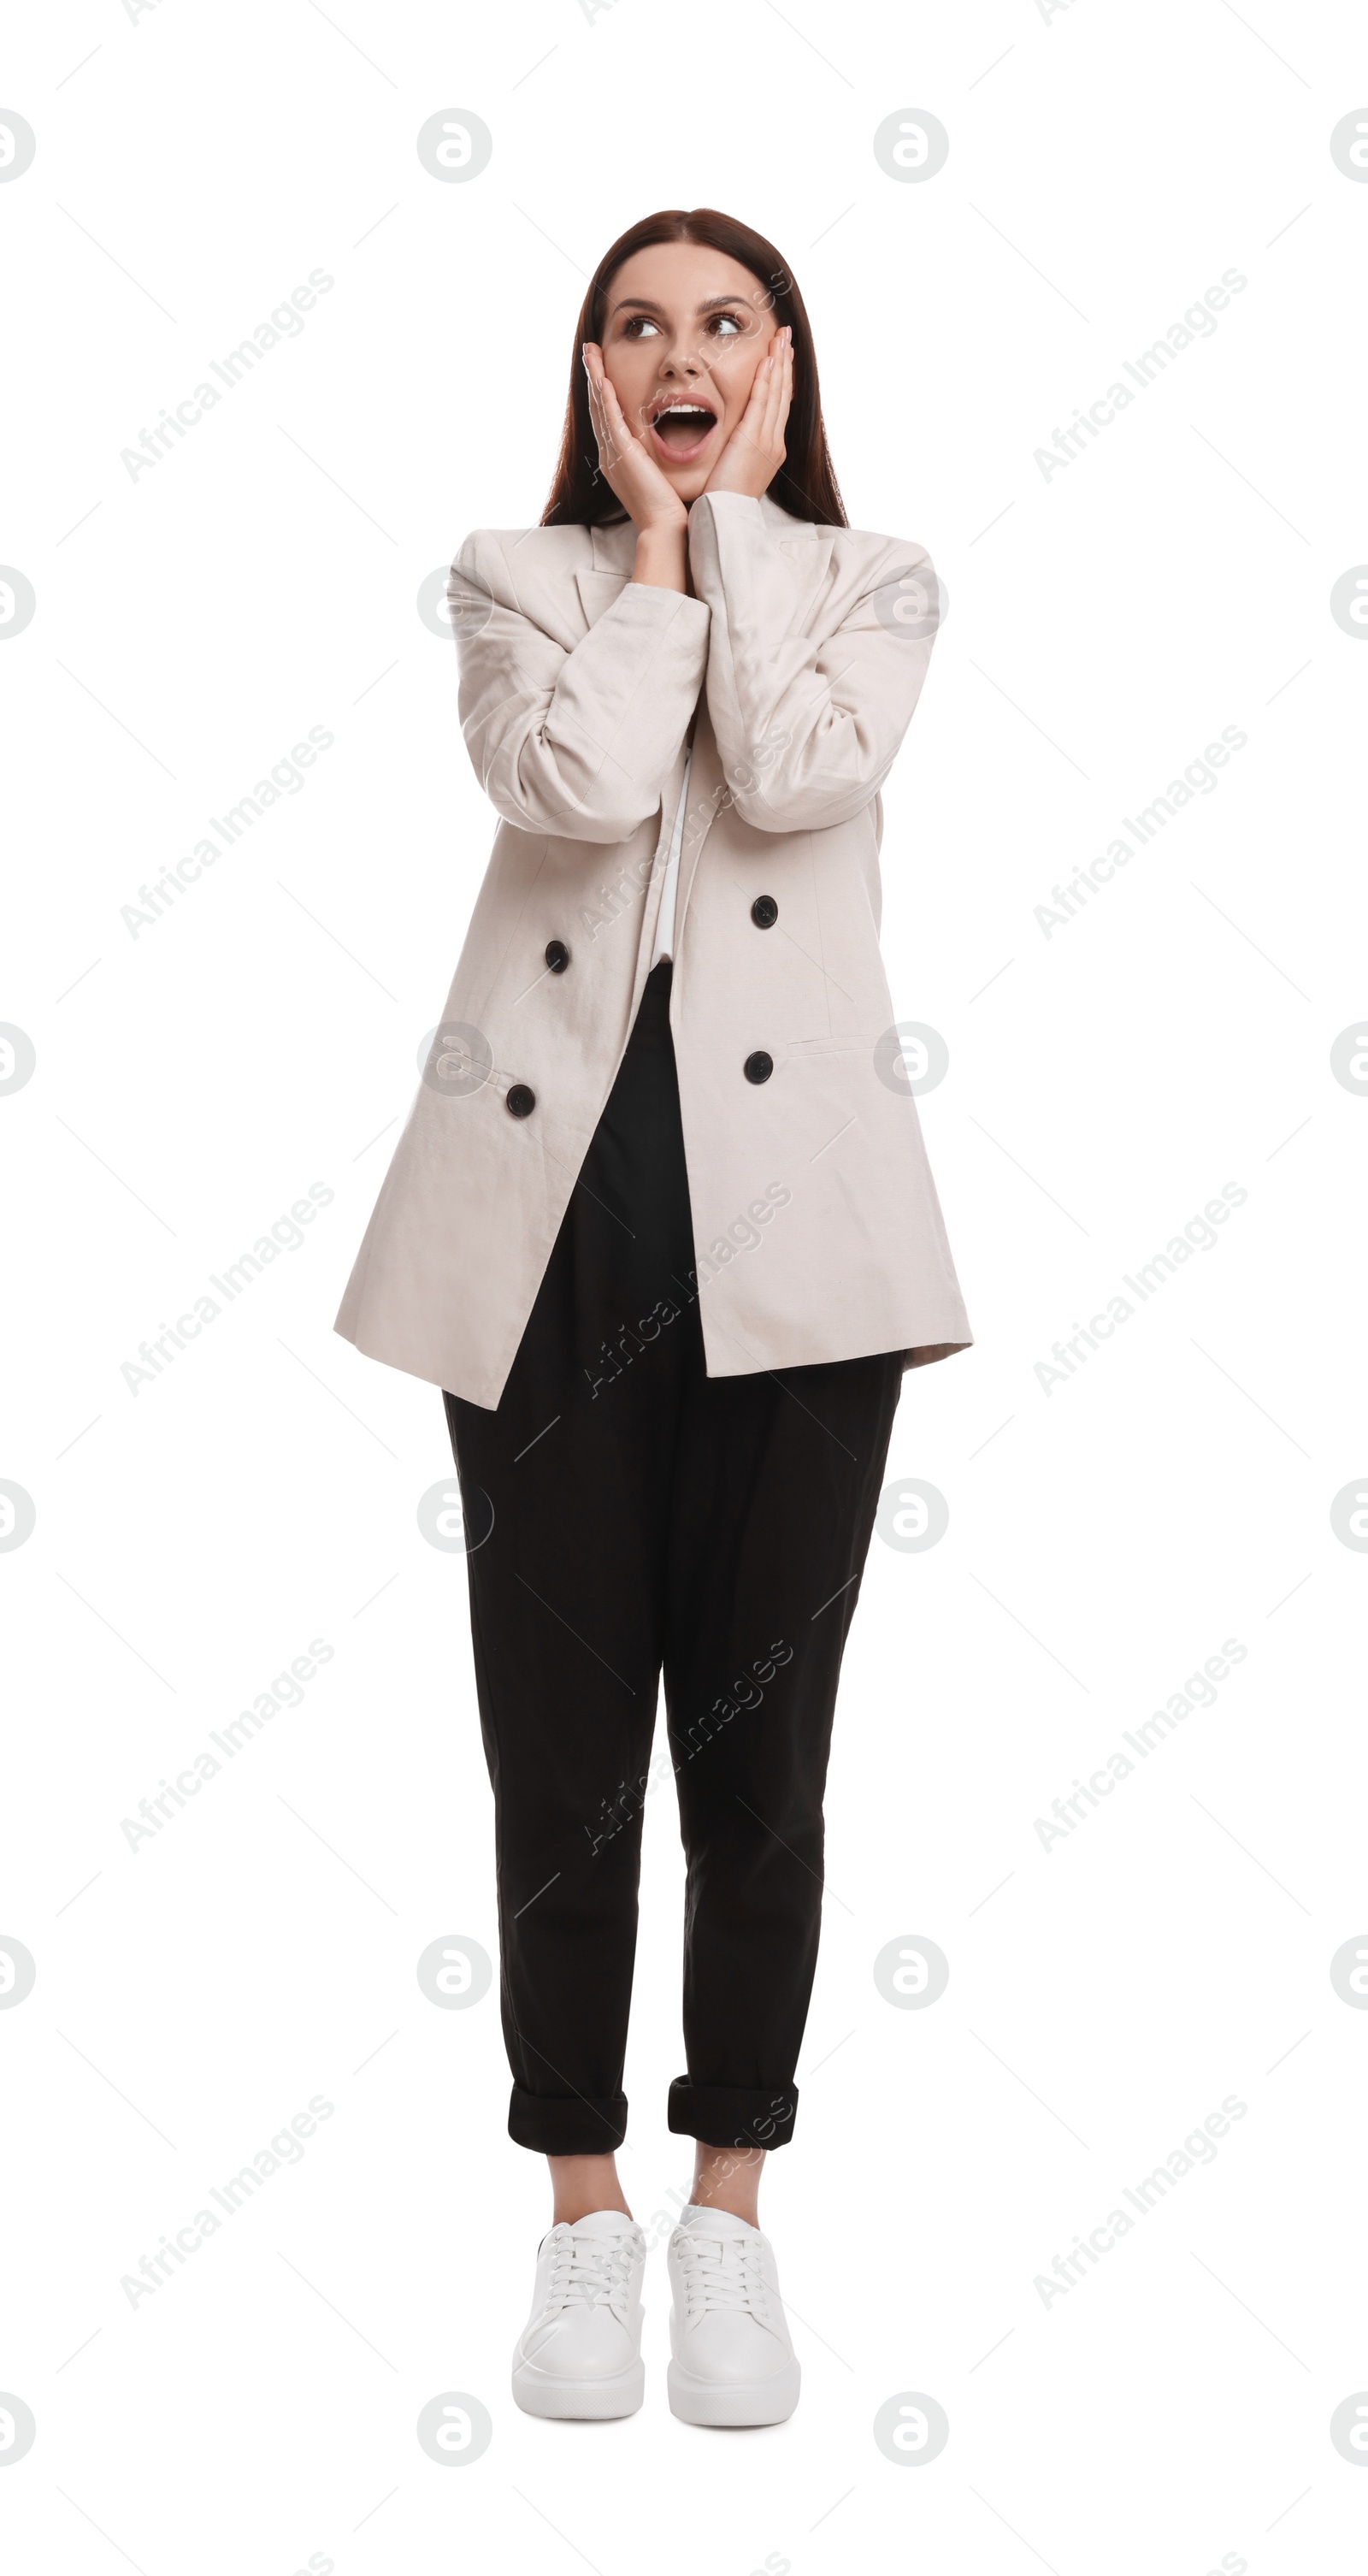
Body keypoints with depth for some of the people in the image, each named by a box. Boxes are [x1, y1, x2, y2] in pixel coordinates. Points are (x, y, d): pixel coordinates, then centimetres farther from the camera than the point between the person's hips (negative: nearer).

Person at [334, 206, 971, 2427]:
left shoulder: (870, 577, 11)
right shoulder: (518, 573, 10)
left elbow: (792, 776, -11)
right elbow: (581, 785, -11)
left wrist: (737, 511, -1)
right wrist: (651, 537, 0)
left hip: (788, 1207, 0)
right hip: (557, 1201, 0)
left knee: (761, 1746, 7)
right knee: (561, 1745, 5)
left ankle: (732, 2212, 24)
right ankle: (585, 2214, 23)